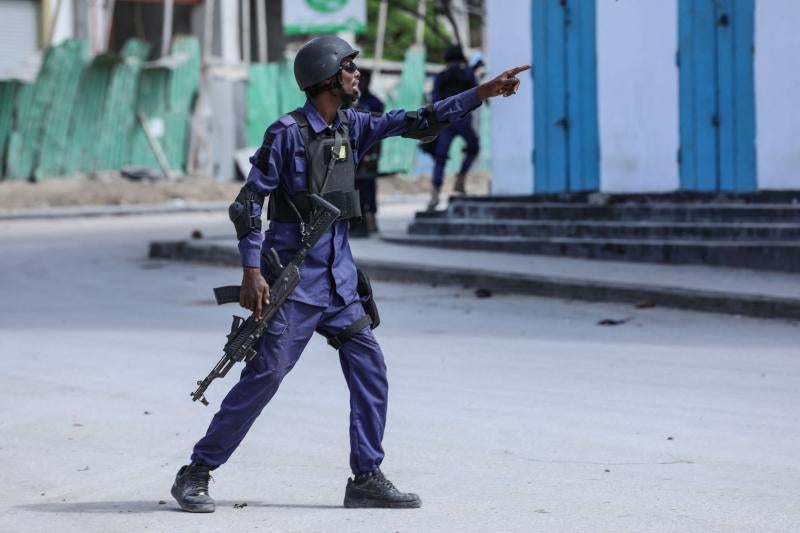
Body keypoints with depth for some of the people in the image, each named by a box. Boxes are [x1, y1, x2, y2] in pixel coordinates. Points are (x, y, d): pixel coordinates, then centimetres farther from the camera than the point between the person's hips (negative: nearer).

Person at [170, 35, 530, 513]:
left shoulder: (352, 127, 10)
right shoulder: (287, 132, -10)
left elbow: (419, 123, 9)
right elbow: (249, 201, -10)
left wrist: (483, 93, 2)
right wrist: (251, 271, -17)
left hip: (338, 276, 7)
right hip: (293, 275, -7)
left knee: (369, 368, 2)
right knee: (266, 374, -9)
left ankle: (367, 478, 9)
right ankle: (196, 473, 0)